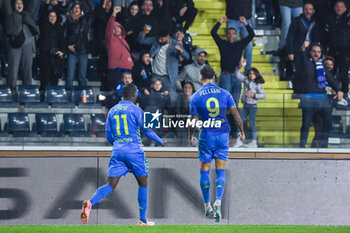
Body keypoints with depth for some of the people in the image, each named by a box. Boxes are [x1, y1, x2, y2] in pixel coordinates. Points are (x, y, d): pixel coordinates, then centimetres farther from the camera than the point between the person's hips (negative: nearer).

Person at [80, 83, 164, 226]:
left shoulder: (112, 111, 12)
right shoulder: (135, 110, -4)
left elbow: (109, 136, 15)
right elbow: (147, 130, -3)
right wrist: (161, 142, 12)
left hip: (117, 150, 4)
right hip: (134, 149, -4)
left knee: (111, 185, -2)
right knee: (143, 183, 13)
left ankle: (90, 203, -30)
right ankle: (143, 220, 14)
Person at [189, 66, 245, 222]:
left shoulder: (195, 97, -3)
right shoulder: (225, 94, 1)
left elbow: (193, 120, 0)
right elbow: (236, 115, 2)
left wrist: (191, 137, 15)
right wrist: (242, 131, 14)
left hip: (206, 136, -1)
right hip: (223, 134, 1)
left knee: (204, 172, 10)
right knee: (220, 172, 3)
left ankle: (207, 206, 15)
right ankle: (218, 202, -16)